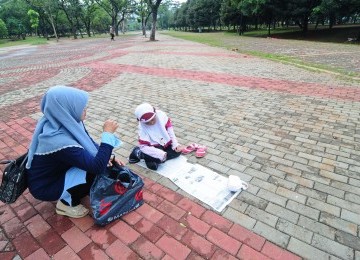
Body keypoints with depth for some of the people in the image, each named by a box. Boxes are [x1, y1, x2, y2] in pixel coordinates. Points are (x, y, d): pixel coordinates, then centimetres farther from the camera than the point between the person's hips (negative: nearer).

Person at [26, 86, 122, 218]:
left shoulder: (66, 121, -14)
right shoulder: (59, 141, -38)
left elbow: (90, 143, 2)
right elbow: (97, 166, -37)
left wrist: (108, 158, -9)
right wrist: (108, 133, -33)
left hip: (58, 169, 8)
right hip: (44, 186, -7)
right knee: (96, 171, -22)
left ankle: (68, 193, 14)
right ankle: (67, 203, 2)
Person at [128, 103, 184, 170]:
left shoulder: (161, 114, -17)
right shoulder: (142, 128, -23)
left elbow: (169, 127, -4)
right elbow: (143, 146, -24)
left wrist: (175, 144, -7)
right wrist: (161, 154, -34)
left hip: (166, 142, 5)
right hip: (154, 147, -5)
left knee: (177, 151, -10)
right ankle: (139, 153, -1)